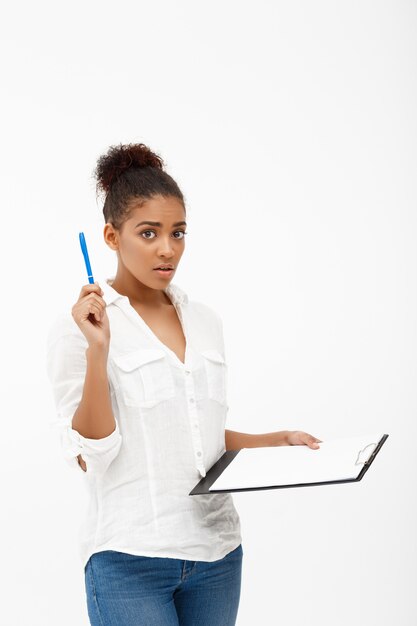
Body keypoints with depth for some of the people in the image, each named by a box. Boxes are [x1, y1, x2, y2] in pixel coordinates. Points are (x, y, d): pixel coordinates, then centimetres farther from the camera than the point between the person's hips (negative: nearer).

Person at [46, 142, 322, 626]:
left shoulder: (205, 321, 10)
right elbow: (90, 455, -11)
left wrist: (277, 441, 5)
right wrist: (97, 349, -19)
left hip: (216, 550, 5)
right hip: (131, 555, -5)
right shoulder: (76, 326, -6)